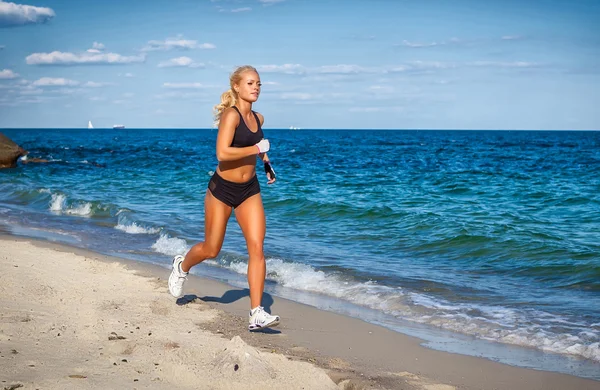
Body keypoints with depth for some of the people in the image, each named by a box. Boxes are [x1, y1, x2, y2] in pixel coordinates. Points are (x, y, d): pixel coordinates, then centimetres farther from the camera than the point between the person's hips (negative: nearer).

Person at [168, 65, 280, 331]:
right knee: (211, 250, 10)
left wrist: (266, 163, 17)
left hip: (249, 190, 5)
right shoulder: (231, 115, -16)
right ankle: (182, 266, 44)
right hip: (222, 189, -5)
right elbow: (222, 153, -28)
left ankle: (256, 314, -8)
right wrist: (257, 149, -22)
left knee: (257, 248, -9)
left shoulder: (258, 118, 7)